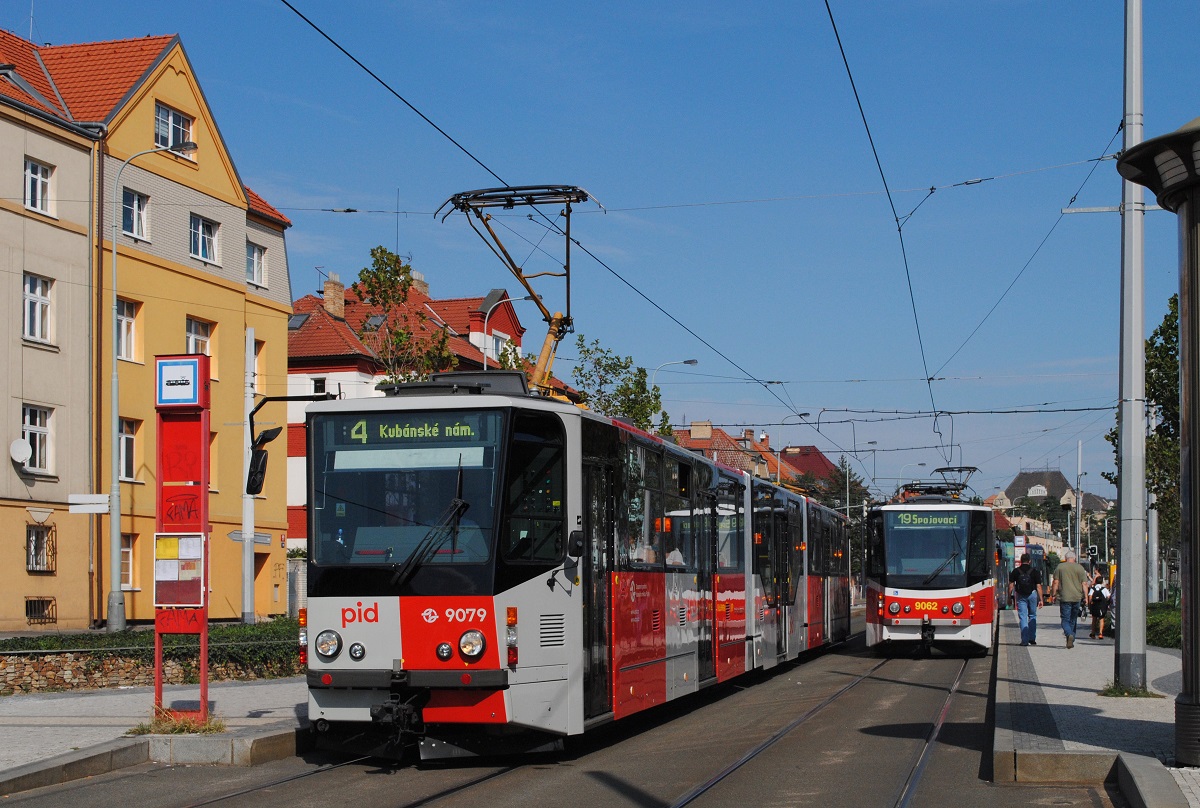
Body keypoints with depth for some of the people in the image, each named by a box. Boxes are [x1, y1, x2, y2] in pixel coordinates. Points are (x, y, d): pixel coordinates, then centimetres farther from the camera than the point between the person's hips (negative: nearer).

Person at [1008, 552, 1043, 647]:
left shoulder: (1016, 571, 0)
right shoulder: (1034, 571, -2)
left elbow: (1011, 585, 0)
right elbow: (1038, 586, -4)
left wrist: (1009, 597, 9)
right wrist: (1040, 599, 0)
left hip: (1020, 596, 0)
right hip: (1032, 594, 0)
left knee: (1022, 617, 2)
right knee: (1032, 616, 16)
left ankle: (1025, 640, -5)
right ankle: (1032, 638, 15)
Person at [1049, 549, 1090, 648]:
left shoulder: (1059, 567, 2)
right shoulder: (1080, 568, 4)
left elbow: (1056, 583, 0)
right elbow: (1084, 584, 1)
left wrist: (1052, 595, 6)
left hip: (1064, 598, -2)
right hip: (1077, 598, 2)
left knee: (1065, 620, -1)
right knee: (1073, 620, 14)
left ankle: (1069, 635, -28)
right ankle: (1071, 641, 16)